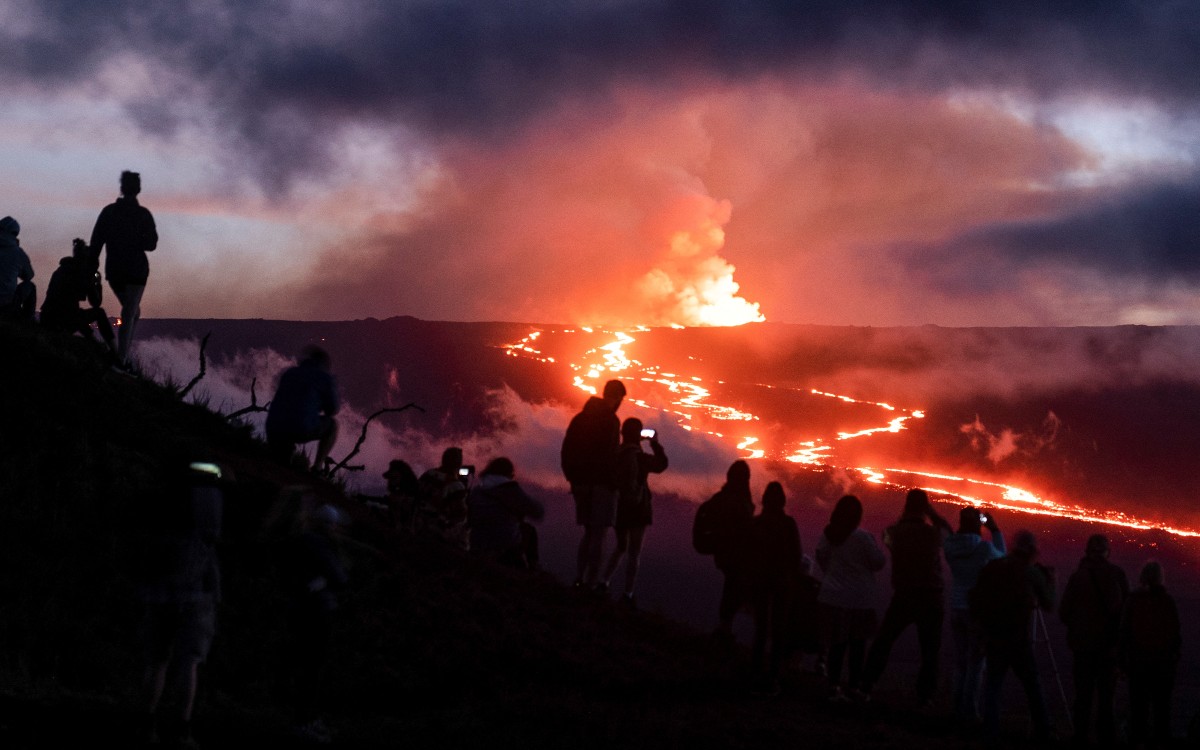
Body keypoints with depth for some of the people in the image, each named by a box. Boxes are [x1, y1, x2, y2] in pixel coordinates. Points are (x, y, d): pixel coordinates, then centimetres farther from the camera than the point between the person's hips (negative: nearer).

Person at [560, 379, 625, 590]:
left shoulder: (580, 418, 12)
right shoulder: (610, 420, -11)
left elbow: (566, 452, 13)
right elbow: (610, 455, -19)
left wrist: (573, 478, 17)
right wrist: (614, 482, -12)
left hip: (581, 483, 7)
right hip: (602, 483, -7)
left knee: (589, 533, 16)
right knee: (598, 535, -5)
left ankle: (579, 580, 9)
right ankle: (591, 584, -9)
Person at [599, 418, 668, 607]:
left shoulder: (615, 453, -3)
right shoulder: (638, 456, -16)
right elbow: (661, 464, -3)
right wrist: (655, 443, 5)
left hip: (618, 506, 5)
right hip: (636, 508, -5)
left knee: (621, 547, 24)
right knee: (634, 552, 2)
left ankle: (604, 582, 14)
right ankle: (628, 594, -1)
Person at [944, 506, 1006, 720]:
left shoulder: (950, 546, -3)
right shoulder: (984, 547, -15)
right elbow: (1002, 556, 5)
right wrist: (995, 530, 9)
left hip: (956, 608, 5)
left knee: (960, 660, 14)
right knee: (976, 661, 3)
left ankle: (959, 707, 16)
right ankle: (970, 710, 3)